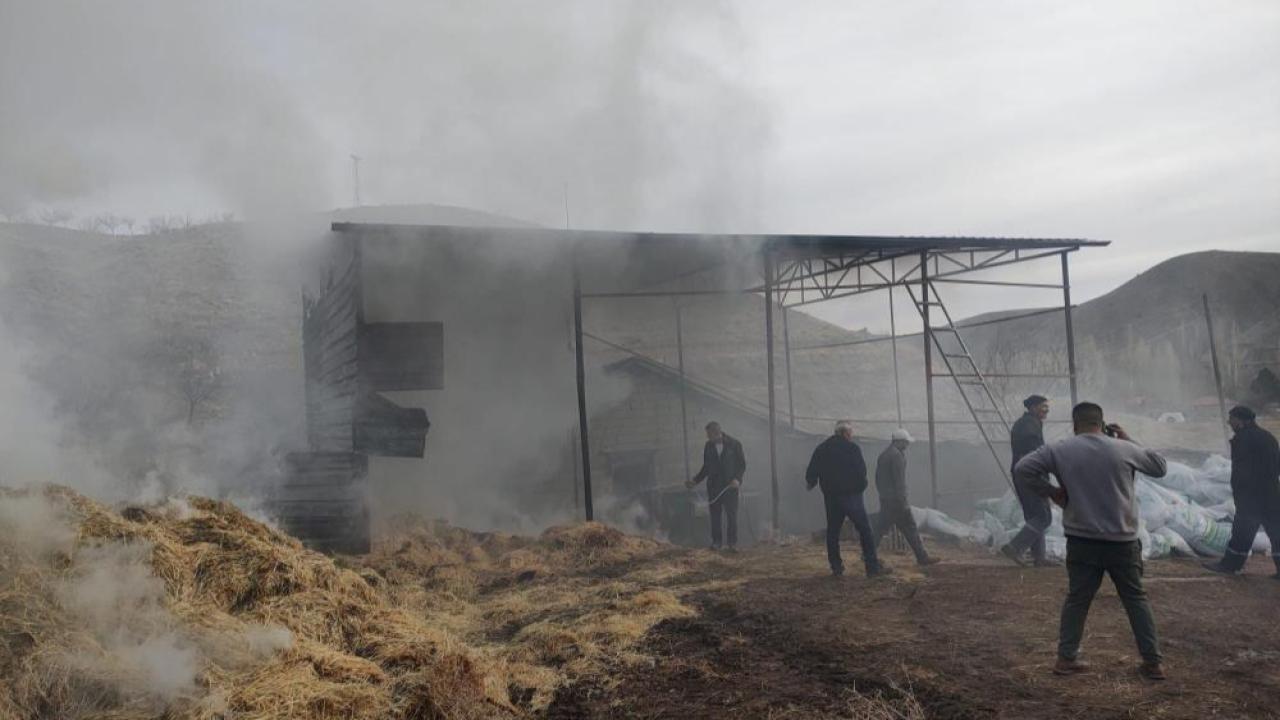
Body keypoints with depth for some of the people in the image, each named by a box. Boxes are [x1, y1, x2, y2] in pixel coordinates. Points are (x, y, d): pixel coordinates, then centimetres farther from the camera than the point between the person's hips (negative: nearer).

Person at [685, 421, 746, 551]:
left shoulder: (734, 444, -2)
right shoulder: (708, 447, 8)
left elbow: (742, 464, 1)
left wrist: (737, 479, -13)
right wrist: (695, 480, 9)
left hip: (730, 486, -3)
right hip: (713, 486, 3)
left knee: (732, 514, -3)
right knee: (715, 514, 1)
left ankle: (732, 542, 4)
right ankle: (716, 541, 9)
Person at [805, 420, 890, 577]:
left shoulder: (821, 449, 6)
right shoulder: (852, 448, -8)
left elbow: (811, 474, 6)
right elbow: (861, 471, -11)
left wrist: (811, 483, 27)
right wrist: (861, 487, 8)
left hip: (831, 497, 5)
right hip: (851, 495, -5)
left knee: (832, 531, 12)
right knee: (865, 530, -1)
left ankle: (836, 567, 12)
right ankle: (873, 567, -4)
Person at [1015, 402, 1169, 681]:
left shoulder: (1060, 450, -4)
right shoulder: (1124, 449, -3)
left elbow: (1023, 468, -10)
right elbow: (1161, 467, 13)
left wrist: (1051, 491, 0)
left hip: (1082, 540, 0)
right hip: (1123, 541, 0)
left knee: (1077, 599, 10)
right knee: (1136, 599, 12)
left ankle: (1066, 658, 12)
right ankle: (1152, 662, 15)